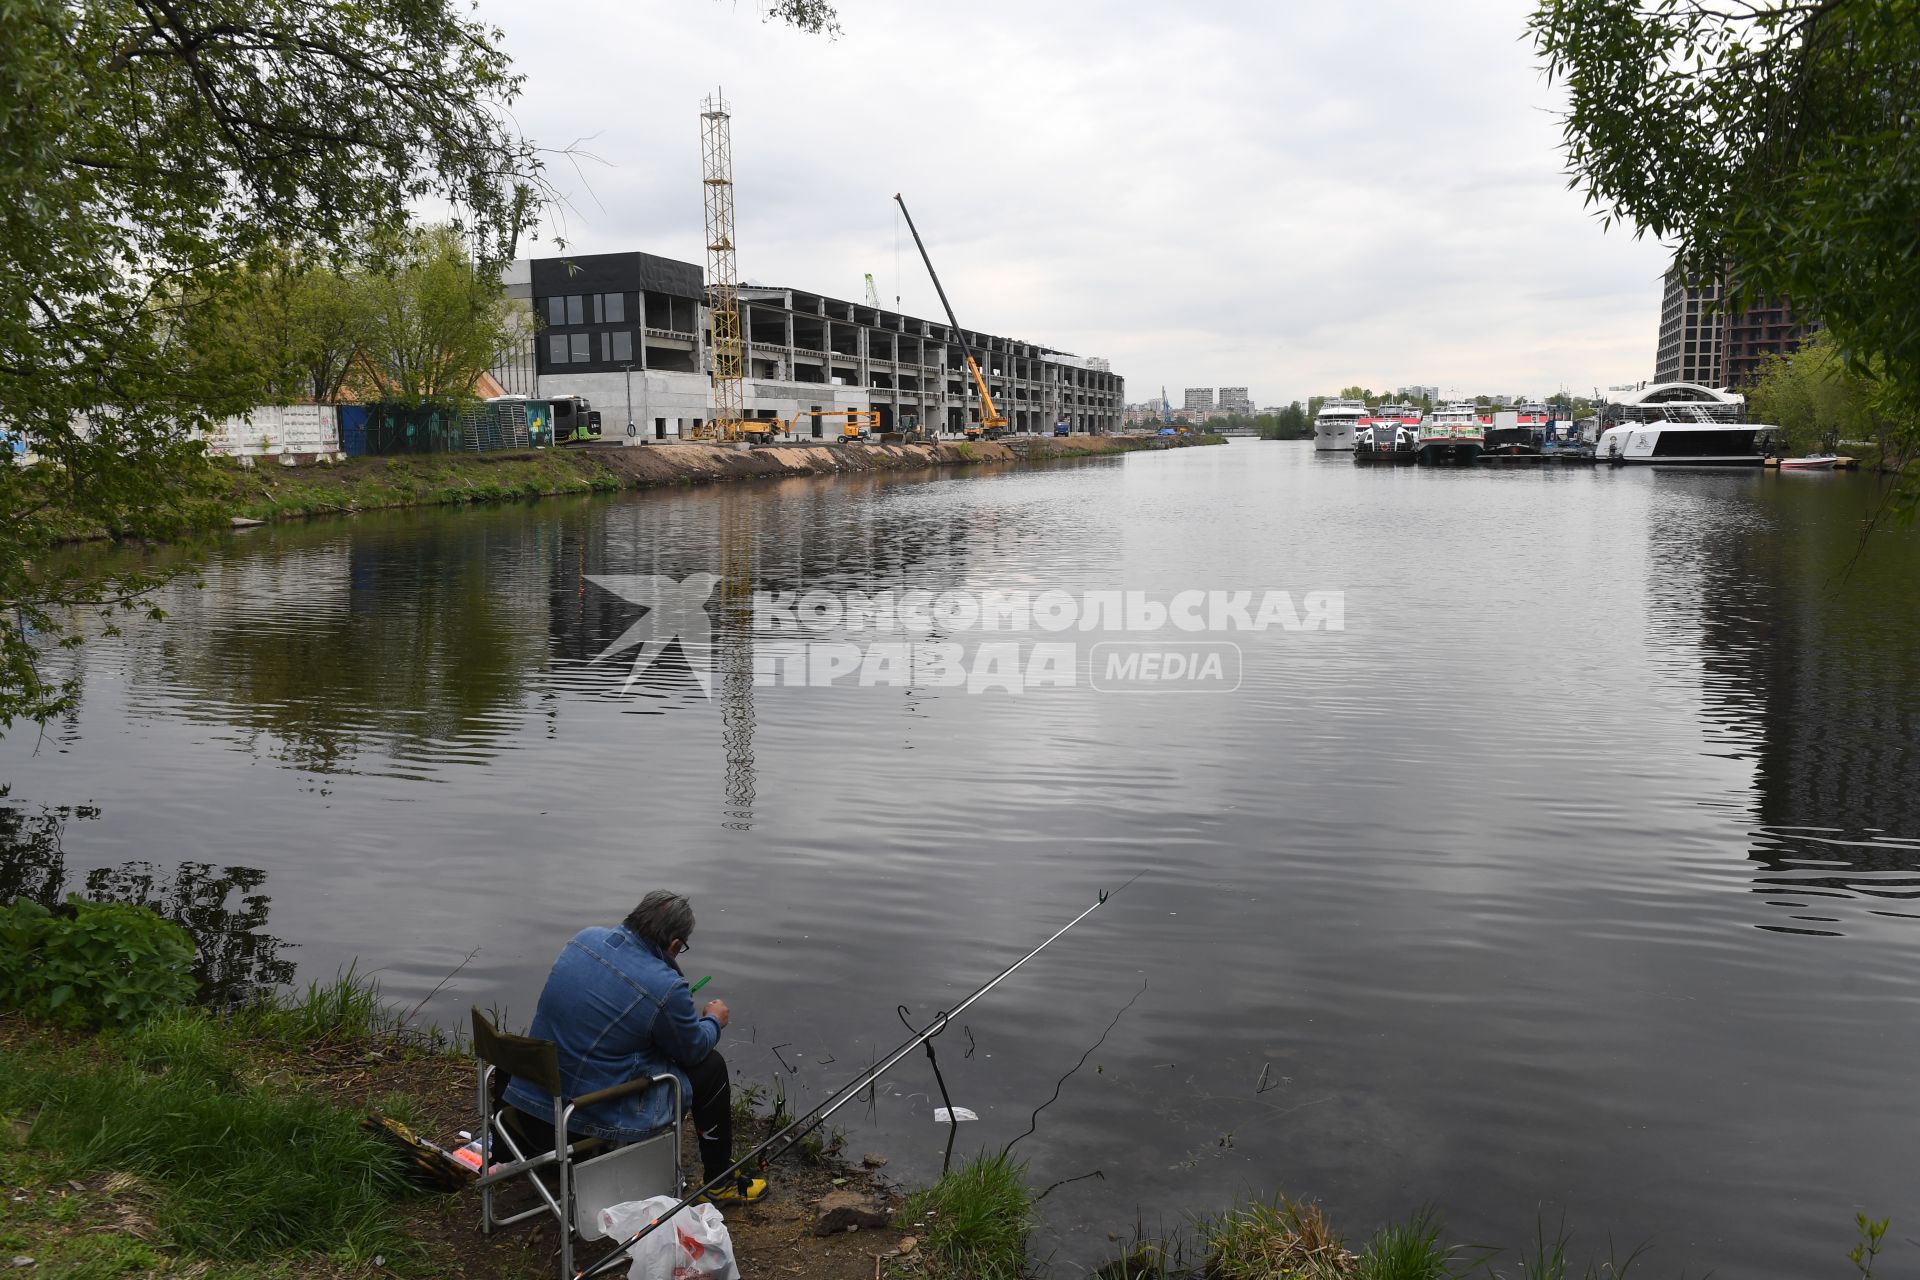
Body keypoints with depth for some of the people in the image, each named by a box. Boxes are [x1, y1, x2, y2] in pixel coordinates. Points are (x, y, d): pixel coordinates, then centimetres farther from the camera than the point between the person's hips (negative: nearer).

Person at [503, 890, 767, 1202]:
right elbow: (693, 1049, -4)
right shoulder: (666, 988, -22)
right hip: (596, 1116, -7)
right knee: (710, 1066, 9)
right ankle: (720, 1182, 22)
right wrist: (713, 1020, 18)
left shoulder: (585, 938, -3)